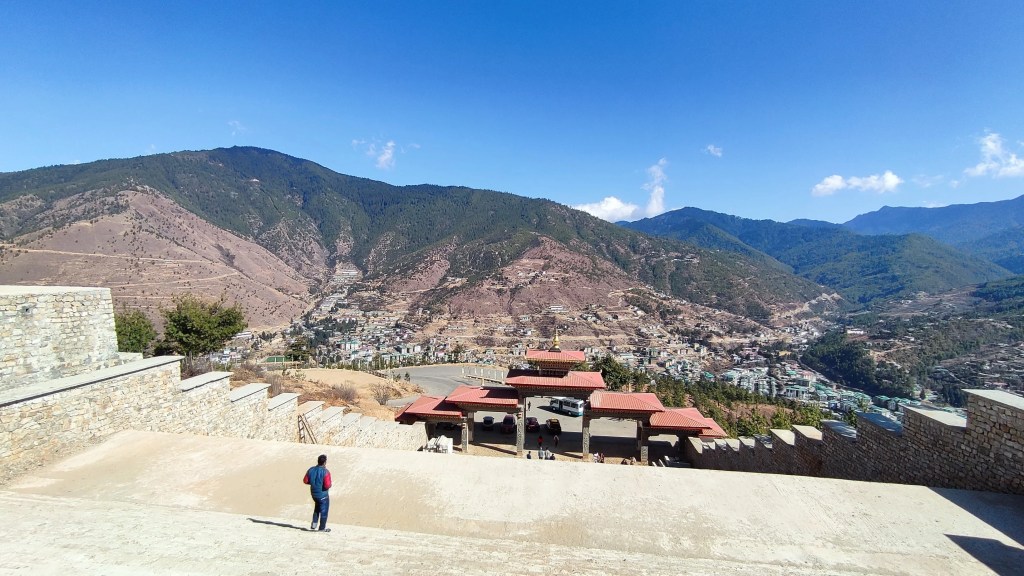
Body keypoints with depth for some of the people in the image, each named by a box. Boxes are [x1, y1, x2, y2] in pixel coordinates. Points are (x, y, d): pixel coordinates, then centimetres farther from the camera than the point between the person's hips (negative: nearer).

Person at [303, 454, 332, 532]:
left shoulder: (311, 470, -5)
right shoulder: (326, 472, -23)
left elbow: (305, 481, 3)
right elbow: (327, 485, -27)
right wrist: (329, 485, -5)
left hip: (313, 493, 6)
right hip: (323, 494, -6)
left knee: (317, 509, 30)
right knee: (323, 511, 11)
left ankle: (313, 525, 29)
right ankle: (322, 528, 20)